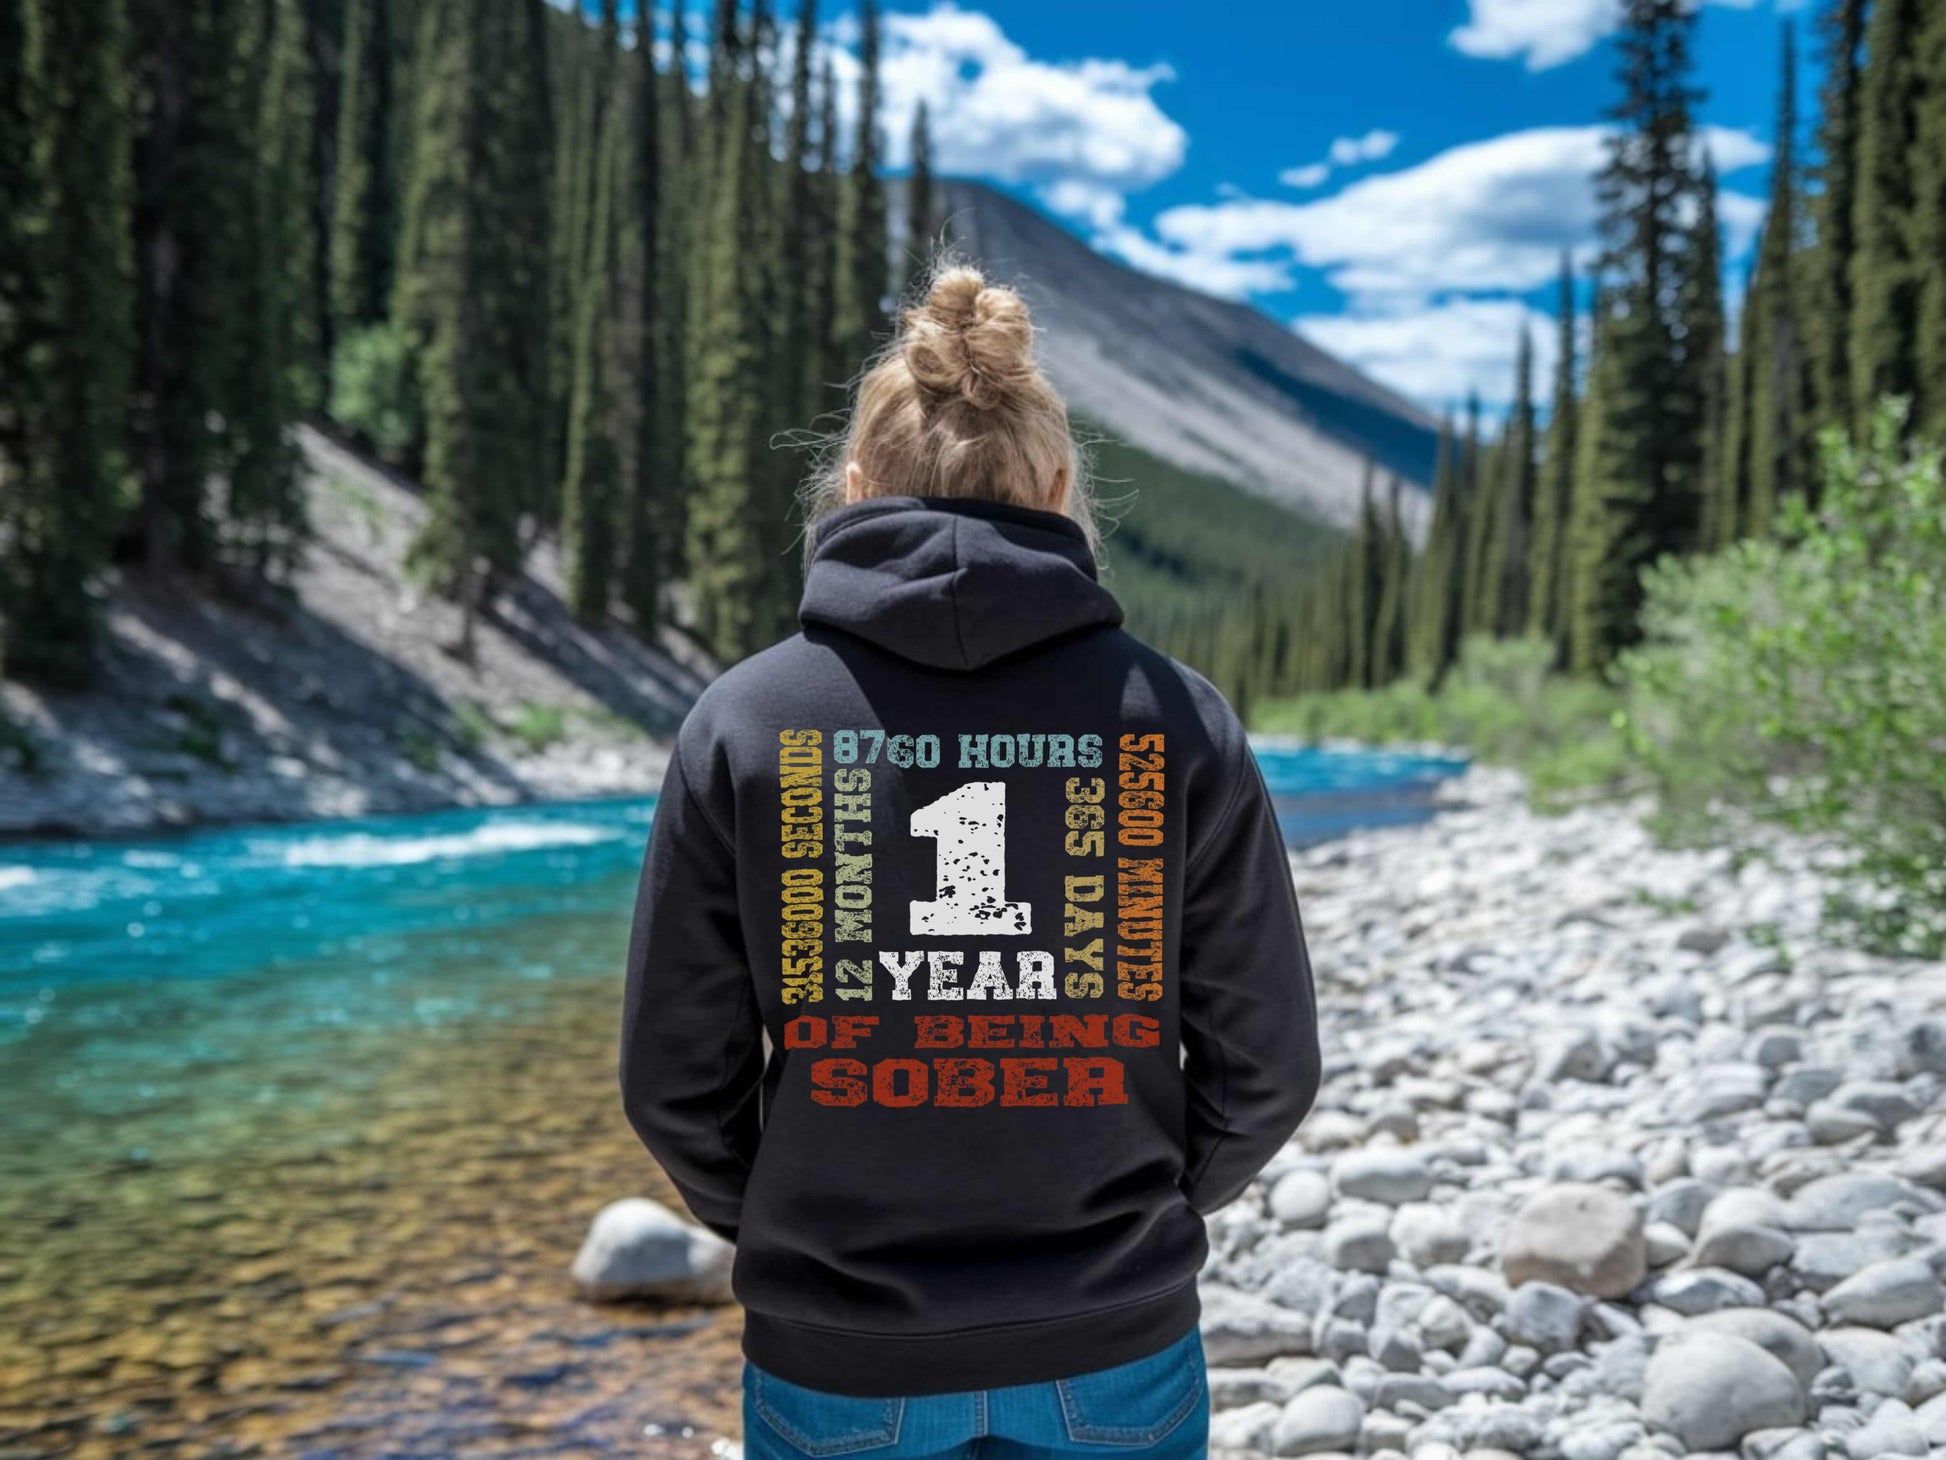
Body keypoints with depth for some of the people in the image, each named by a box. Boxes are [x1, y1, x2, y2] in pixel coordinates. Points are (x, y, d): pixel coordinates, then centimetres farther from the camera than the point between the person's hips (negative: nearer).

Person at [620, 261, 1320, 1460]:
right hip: (1113, 1355, 1)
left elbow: (677, 1078, -6)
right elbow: (1267, 1063, -3)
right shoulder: (1176, 717, -8)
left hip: (839, 1358, 0)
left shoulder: (743, 722, -10)